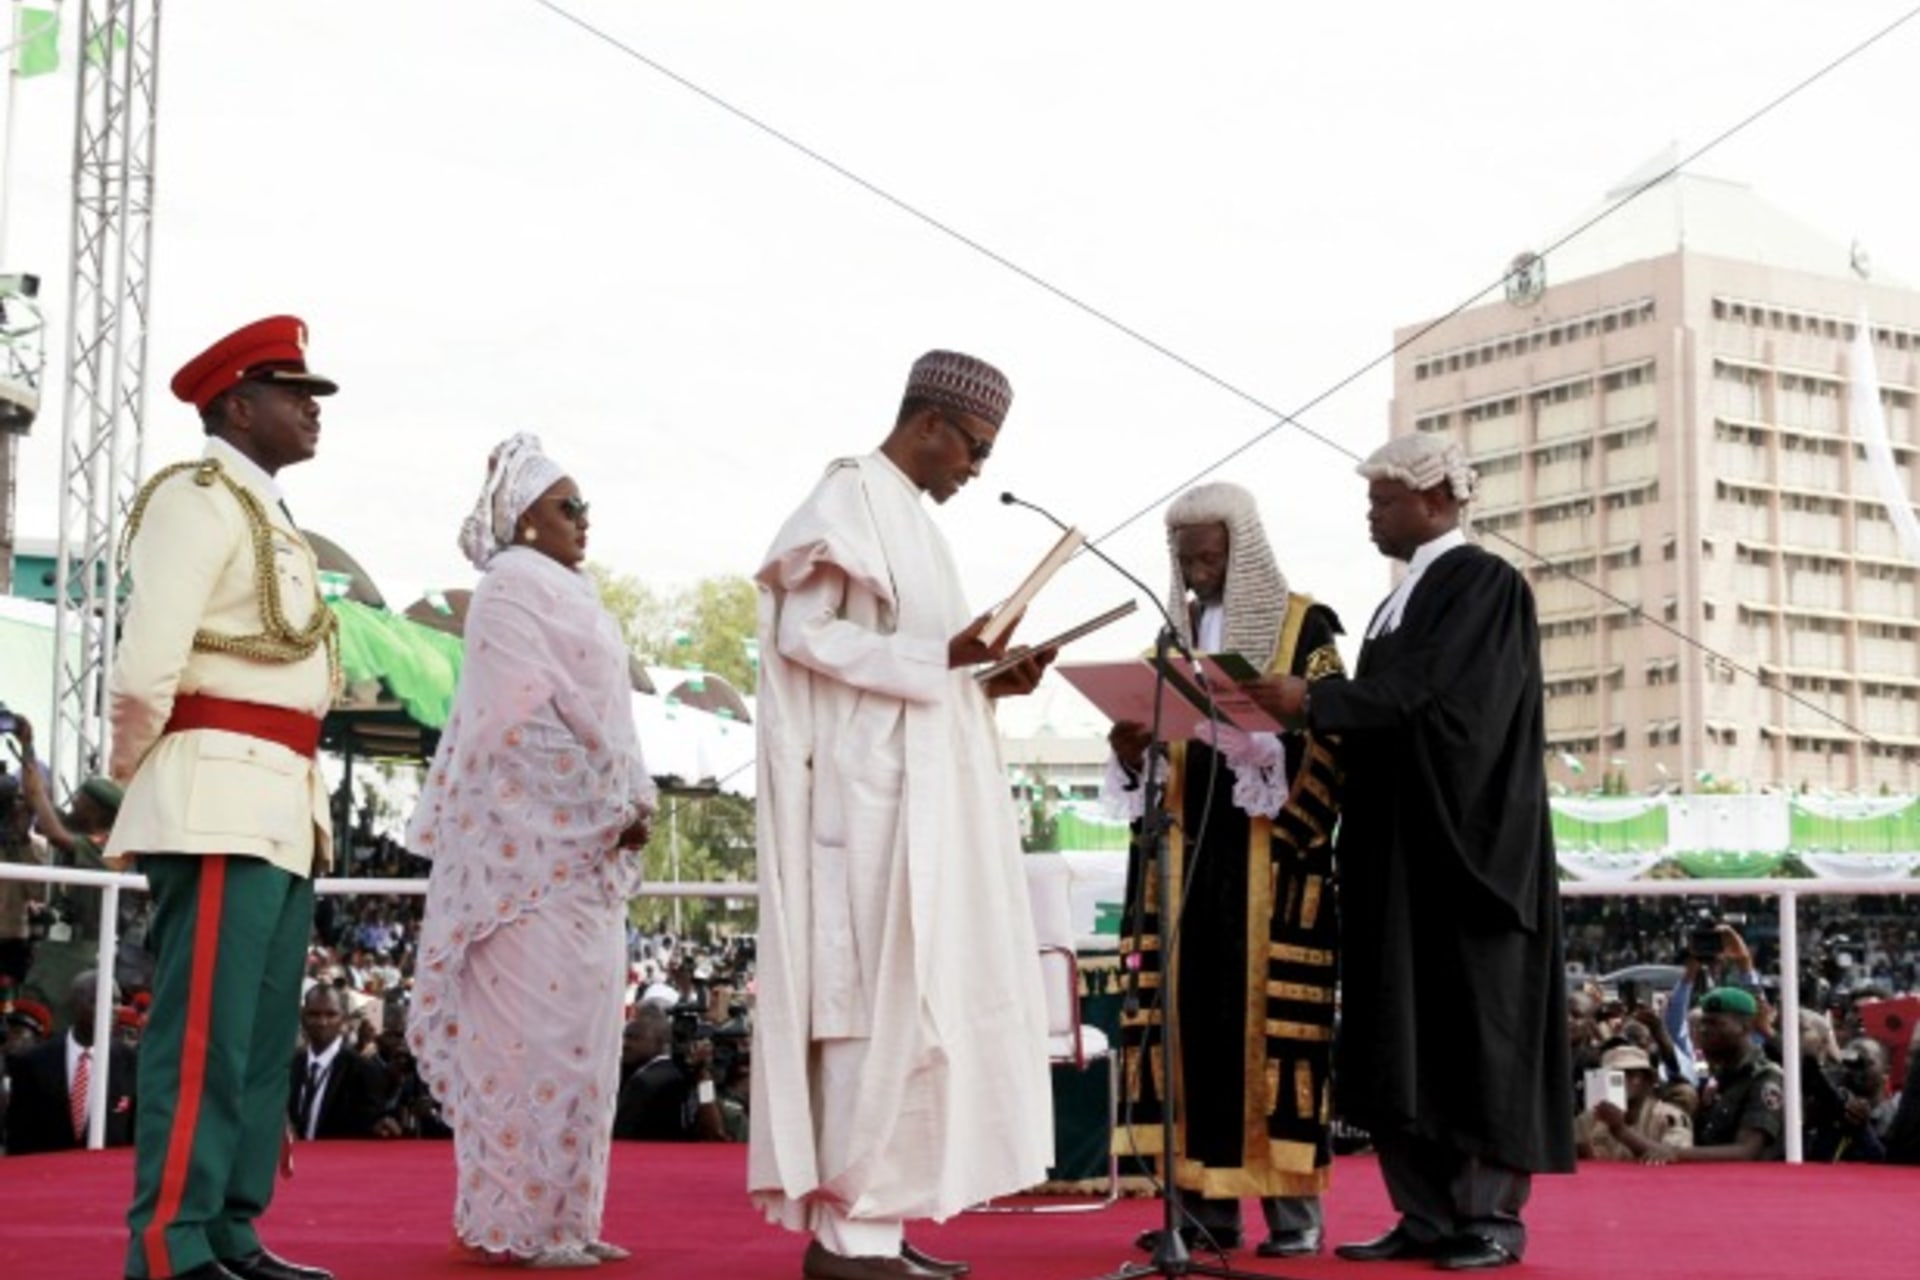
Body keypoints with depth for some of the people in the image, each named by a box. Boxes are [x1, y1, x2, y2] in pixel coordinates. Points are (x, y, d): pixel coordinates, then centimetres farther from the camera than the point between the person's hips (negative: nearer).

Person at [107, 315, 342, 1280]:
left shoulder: (265, 516, 22)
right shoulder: (197, 498, -7)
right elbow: (146, 664, -16)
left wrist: (306, 803, 13)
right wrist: (136, 782, -8)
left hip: (282, 809, 10)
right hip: (221, 800, -10)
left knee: (261, 1039, 11)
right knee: (204, 1035, -10)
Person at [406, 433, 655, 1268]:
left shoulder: (562, 595, 22)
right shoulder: (513, 585, -6)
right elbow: (531, 717, -15)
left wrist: (624, 808, 8)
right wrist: (615, 806, -12)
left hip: (580, 839, 10)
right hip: (540, 835, -10)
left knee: (576, 1025, 9)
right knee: (537, 1023, -10)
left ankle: (556, 1214, 12)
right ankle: (521, 1219, -7)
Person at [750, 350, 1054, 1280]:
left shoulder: (903, 515, 21)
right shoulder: (850, 498, -7)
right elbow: (804, 631, -17)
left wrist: (986, 679, 6)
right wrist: (940, 656, -22)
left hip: (914, 793, 10)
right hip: (870, 791, -10)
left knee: (907, 997, 7)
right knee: (878, 997, -11)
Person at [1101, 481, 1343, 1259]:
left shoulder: (1303, 627, 0)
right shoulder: (1175, 633, 15)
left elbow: (1327, 741, -6)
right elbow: (1155, 749, 16)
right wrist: (1132, 753, -6)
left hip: (1270, 858, -5)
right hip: (1186, 853, 5)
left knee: (1274, 1017, -7)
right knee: (1192, 1015, 1)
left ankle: (1293, 1205, -2)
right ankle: (1206, 1201, 4)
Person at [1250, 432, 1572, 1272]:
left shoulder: (1484, 582, -7)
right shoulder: (1407, 597, 20)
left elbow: (1432, 693, -19)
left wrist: (1314, 699, -21)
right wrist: (1313, 714, 3)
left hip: (1464, 845, -9)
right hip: (1399, 848, 9)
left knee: (1474, 1028, -5)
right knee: (1407, 1036, 4)